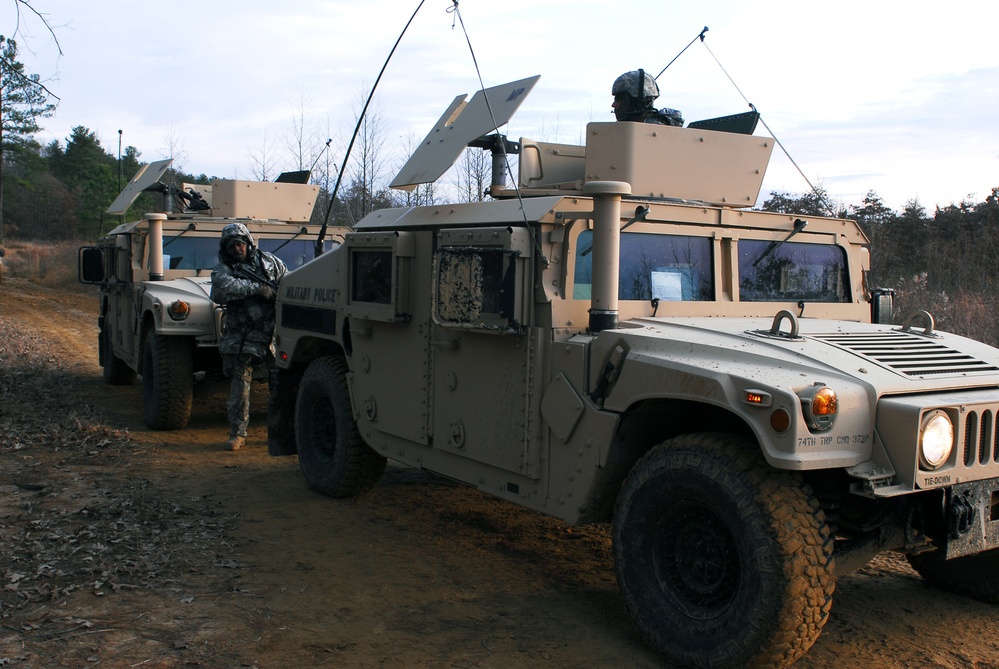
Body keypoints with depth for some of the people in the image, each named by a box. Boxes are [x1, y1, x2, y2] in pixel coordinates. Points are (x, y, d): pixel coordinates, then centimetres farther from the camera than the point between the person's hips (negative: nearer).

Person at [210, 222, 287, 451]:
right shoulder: (222, 269, 5)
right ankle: (237, 433, 7)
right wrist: (257, 288, -20)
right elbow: (226, 287, -18)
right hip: (241, 336, -1)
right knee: (240, 383, -1)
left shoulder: (269, 261, 12)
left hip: (273, 332, 2)